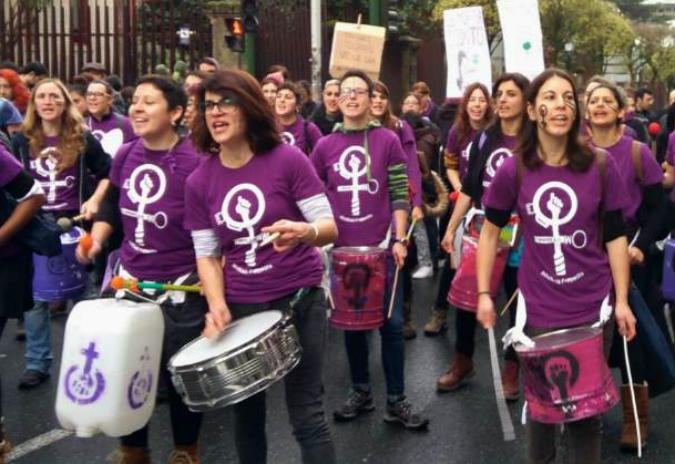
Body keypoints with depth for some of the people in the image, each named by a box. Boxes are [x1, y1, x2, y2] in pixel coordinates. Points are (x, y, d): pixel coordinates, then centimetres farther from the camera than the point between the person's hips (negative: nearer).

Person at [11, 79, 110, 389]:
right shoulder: (22, 141, 5)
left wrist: (94, 200, -9)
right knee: (35, 295, 3)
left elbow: (107, 174, 5)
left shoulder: (82, 139, -1)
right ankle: (37, 363, 13)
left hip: (72, 222, -1)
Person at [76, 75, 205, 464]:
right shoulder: (125, 155, 1)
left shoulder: (195, 162, -18)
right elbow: (112, 204, 16)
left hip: (181, 286, -5)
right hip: (130, 279, 6)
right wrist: (96, 239, 1)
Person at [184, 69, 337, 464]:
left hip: (299, 300, -3)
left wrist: (304, 232, -35)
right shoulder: (199, 182, 0)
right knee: (246, 412, 12)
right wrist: (217, 306, -13)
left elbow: (330, 227, -12)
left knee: (306, 413, -2)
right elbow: (207, 255, 3)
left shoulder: (288, 160, -11)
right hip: (239, 307, 3)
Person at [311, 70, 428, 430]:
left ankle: (396, 399, 12)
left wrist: (400, 239, -8)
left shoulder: (388, 140, 0)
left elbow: (400, 194, -1)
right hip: (342, 249, 2)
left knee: (392, 324, 2)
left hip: (382, 248, -2)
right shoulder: (325, 146, 5)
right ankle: (360, 391, 25)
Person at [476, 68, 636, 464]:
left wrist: (622, 301, -1)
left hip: (592, 307, 0)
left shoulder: (601, 166, -6)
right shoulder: (513, 171, -6)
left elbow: (615, 237, 0)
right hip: (539, 309, 0)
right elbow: (490, 233, 6)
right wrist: (484, 293, 3)